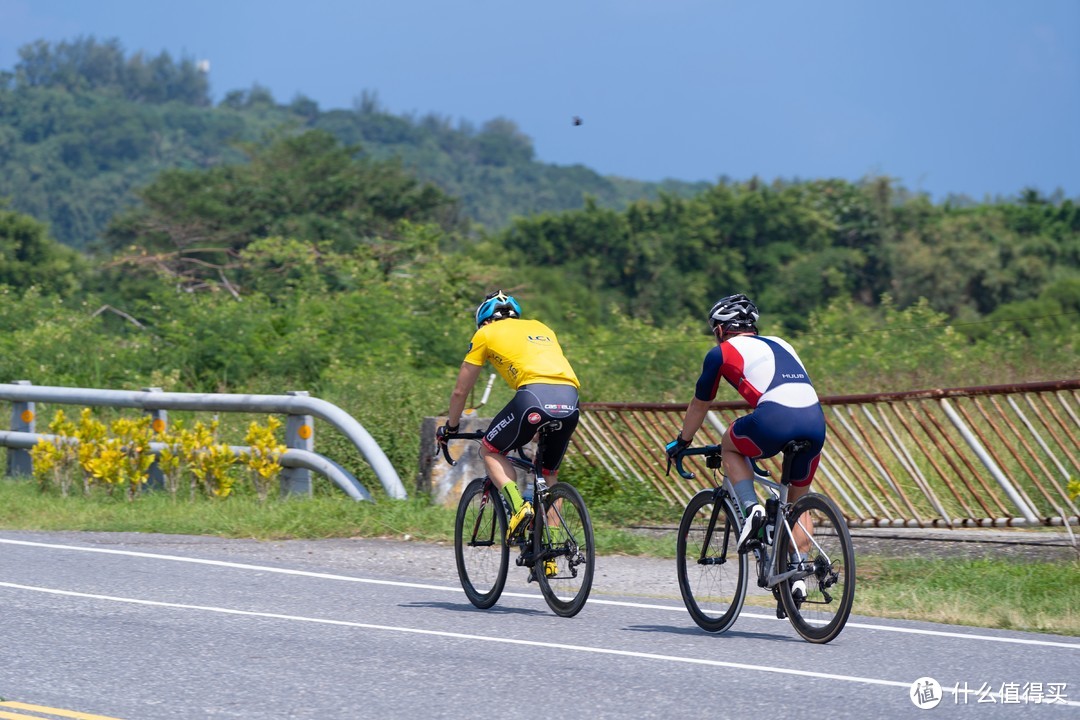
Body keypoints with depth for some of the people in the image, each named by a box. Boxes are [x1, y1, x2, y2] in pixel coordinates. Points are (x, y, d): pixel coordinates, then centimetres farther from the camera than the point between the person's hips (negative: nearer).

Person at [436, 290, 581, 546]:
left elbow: (460, 391, 28)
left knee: (490, 451, 18)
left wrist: (449, 427, 43)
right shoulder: (542, 328, 35)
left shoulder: (485, 334, 22)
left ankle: (518, 507, -4)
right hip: (570, 400, 5)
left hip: (534, 395, -5)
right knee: (549, 474, 22)